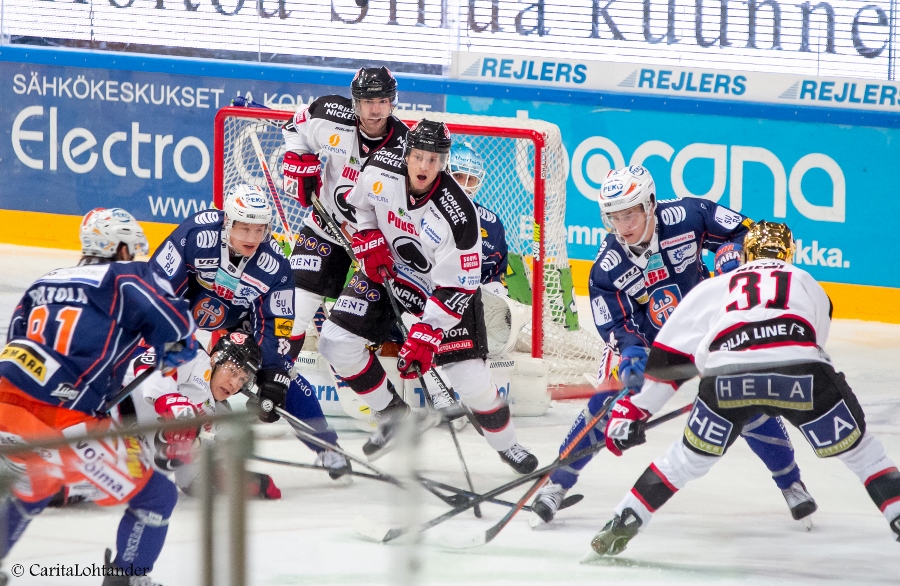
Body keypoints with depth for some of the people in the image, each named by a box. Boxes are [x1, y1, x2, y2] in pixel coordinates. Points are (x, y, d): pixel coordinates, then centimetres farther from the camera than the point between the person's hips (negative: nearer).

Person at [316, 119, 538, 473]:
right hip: (388, 271, 4)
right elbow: (359, 205, 6)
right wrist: (369, 241, -10)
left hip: (441, 288, -4)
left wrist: (426, 336, -31)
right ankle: (390, 413, 14)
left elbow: (457, 288, -27)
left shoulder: (457, 214, -32)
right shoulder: (380, 171, -20)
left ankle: (506, 443, 18)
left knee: (469, 376, -10)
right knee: (337, 341, -9)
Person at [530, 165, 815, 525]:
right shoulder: (606, 268, -20)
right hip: (645, 339, 0)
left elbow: (740, 231, -12)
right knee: (606, 406, -15)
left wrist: (731, 262, -30)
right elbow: (614, 325, -16)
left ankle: (791, 484, 12)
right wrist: (631, 355, -35)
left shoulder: (686, 216, -23)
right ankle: (557, 485, 0)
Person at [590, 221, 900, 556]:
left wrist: (632, 411, 36)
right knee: (857, 449, 18)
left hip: (728, 374, 1)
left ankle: (621, 527, 23)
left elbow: (667, 358, 30)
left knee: (690, 458, 24)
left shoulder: (713, 288, 33)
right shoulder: (807, 284, 34)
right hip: (801, 374, -1)